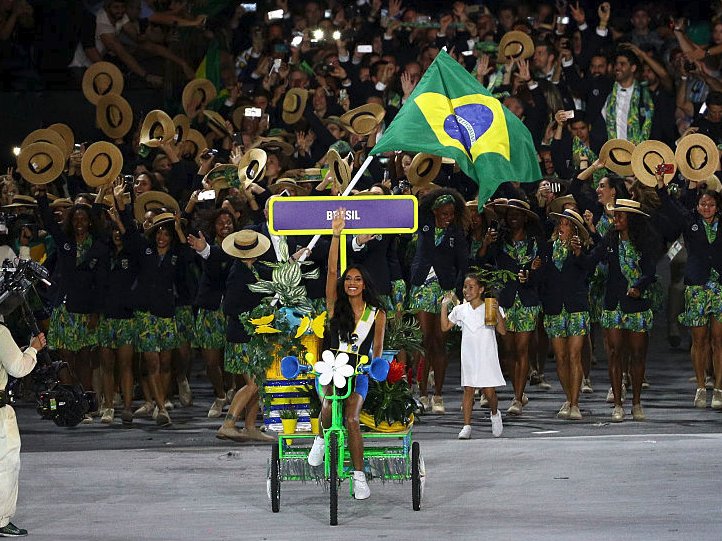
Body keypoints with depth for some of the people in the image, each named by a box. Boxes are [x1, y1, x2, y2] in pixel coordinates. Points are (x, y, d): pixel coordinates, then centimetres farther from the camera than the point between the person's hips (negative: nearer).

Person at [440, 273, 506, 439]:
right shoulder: (460, 310, 8)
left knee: (489, 391, -5)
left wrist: (497, 313, -22)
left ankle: (495, 414, 24)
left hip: (487, 356, -3)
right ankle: (467, 426, 2)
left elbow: (502, 331, -7)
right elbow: (445, 327, 11)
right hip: (468, 356, 3)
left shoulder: (490, 308, -3)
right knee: (468, 390, 0)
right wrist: (445, 306, 6)